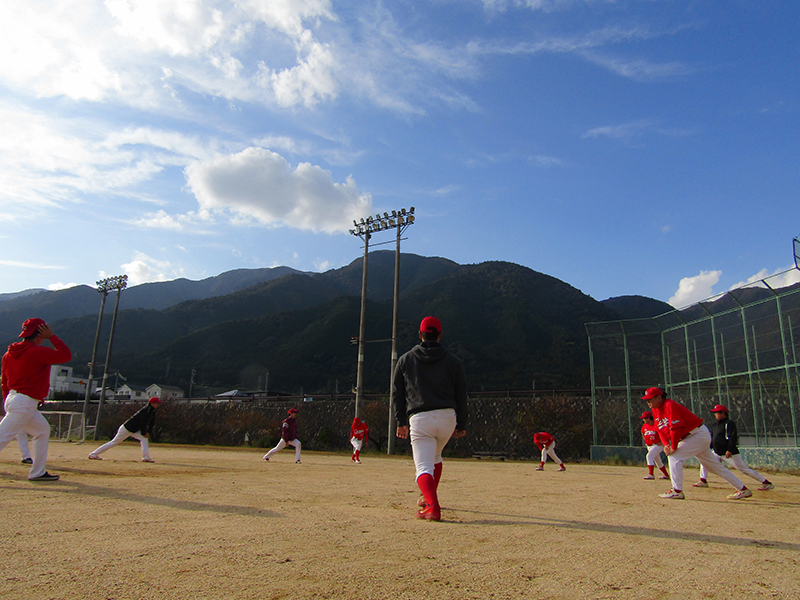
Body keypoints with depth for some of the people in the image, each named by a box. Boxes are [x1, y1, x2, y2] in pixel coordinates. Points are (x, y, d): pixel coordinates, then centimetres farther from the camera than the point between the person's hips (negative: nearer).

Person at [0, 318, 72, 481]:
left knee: (43, 429, 18)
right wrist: (52, 336, -6)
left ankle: (37, 472, 20)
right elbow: (66, 355, -13)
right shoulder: (38, 352, -15)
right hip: (24, 403, -10)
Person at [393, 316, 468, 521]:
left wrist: (401, 422, 14)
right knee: (435, 457, 27)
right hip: (448, 417, 3)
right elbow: (461, 395, 9)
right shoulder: (452, 360, 9)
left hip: (419, 419, -3)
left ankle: (432, 506, -27)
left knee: (424, 467, -5)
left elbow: (397, 393, 9)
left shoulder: (405, 359, 8)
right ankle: (428, 498, 35)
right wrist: (461, 424, 15)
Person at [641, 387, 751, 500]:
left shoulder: (669, 405, -24)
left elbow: (676, 428, -29)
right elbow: (661, 430, 9)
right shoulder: (656, 410, 5)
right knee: (715, 466, 15)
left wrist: (674, 447, -20)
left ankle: (677, 491, -15)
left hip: (699, 434, -10)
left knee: (674, 456, -17)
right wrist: (666, 445, -7)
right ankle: (743, 489, 25)